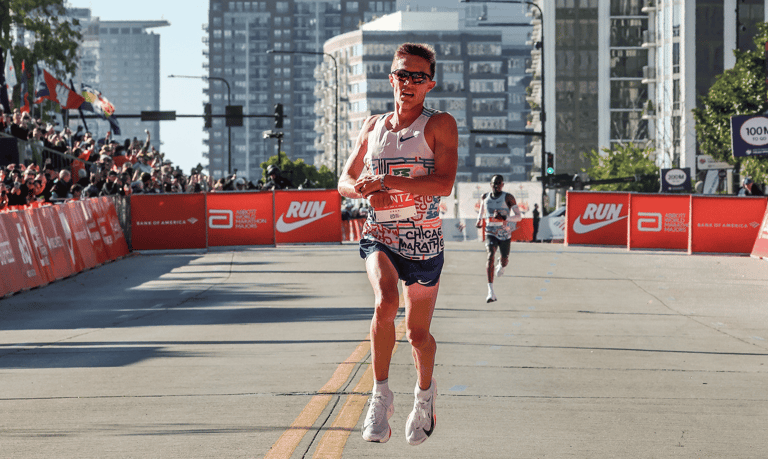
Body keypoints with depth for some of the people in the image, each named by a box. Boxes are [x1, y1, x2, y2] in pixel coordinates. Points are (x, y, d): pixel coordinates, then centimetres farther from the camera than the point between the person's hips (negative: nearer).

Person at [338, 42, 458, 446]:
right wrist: (367, 192, -10)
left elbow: (444, 183, -20)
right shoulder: (373, 125, 7)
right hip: (379, 237, 1)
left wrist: (385, 181, -28)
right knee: (385, 301, -28)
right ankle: (381, 396, -16)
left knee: (418, 332, 9)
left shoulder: (440, 125, -6)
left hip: (424, 244, -1)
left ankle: (425, 390, 41)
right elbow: (345, 181, 14)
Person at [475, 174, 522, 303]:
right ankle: (491, 292, -33)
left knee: (504, 260, 16)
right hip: (490, 233, 0)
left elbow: (519, 216, -16)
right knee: (491, 256, -24)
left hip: (505, 233, 0)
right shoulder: (485, 197, 1)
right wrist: (479, 219, 11)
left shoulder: (508, 197, -10)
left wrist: (505, 218, -30)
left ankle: (501, 266, 61)